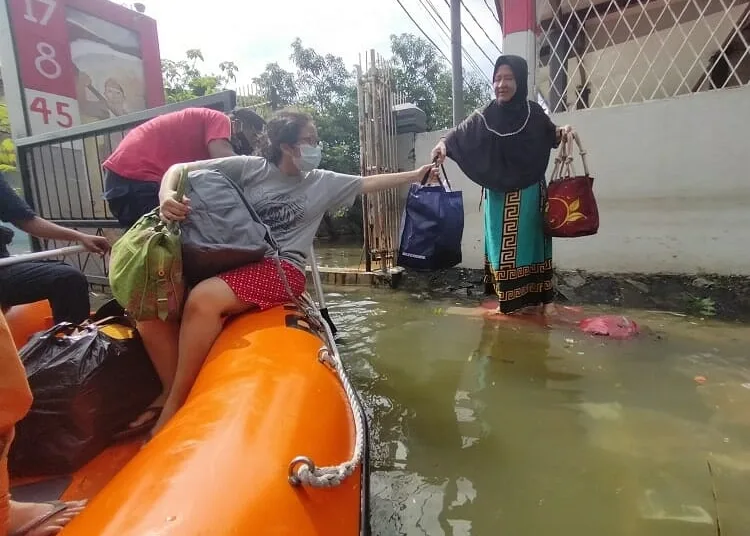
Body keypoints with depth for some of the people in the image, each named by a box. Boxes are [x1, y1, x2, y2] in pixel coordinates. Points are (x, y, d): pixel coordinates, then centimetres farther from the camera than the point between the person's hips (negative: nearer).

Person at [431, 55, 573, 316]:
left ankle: (544, 298, 20)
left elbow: (551, 137, 16)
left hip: (529, 193, 1)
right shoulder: (484, 117, -3)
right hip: (498, 194, 0)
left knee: (532, 242, 8)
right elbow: (459, 134, -14)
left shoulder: (534, 112, 1)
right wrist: (443, 144, -35)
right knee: (502, 245, 4)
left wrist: (562, 132, -5)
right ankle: (507, 300, 16)